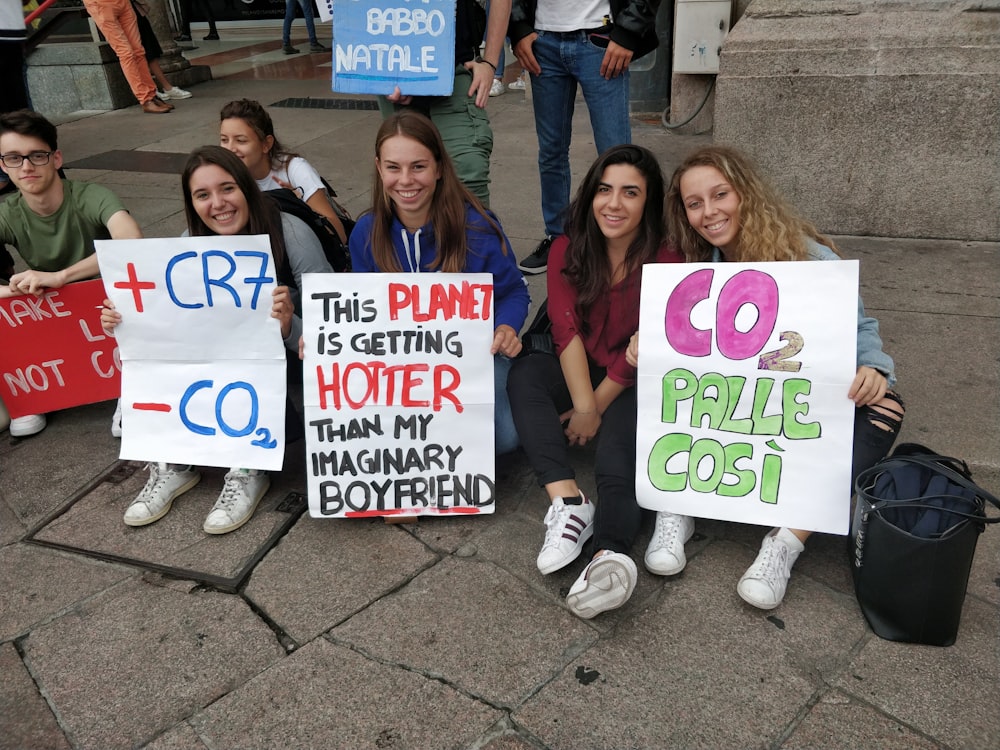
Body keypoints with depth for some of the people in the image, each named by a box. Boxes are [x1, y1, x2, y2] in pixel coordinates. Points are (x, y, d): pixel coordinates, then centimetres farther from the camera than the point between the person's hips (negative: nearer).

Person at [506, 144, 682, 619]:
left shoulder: (665, 261, -10)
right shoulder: (569, 250, -1)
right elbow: (566, 329, -13)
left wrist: (594, 408, -14)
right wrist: (583, 406, -24)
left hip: (638, 386, -3)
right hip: (577, 375, 4)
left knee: (616, 456, -31)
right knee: (525, 372, -27)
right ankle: (568, 504, -39)